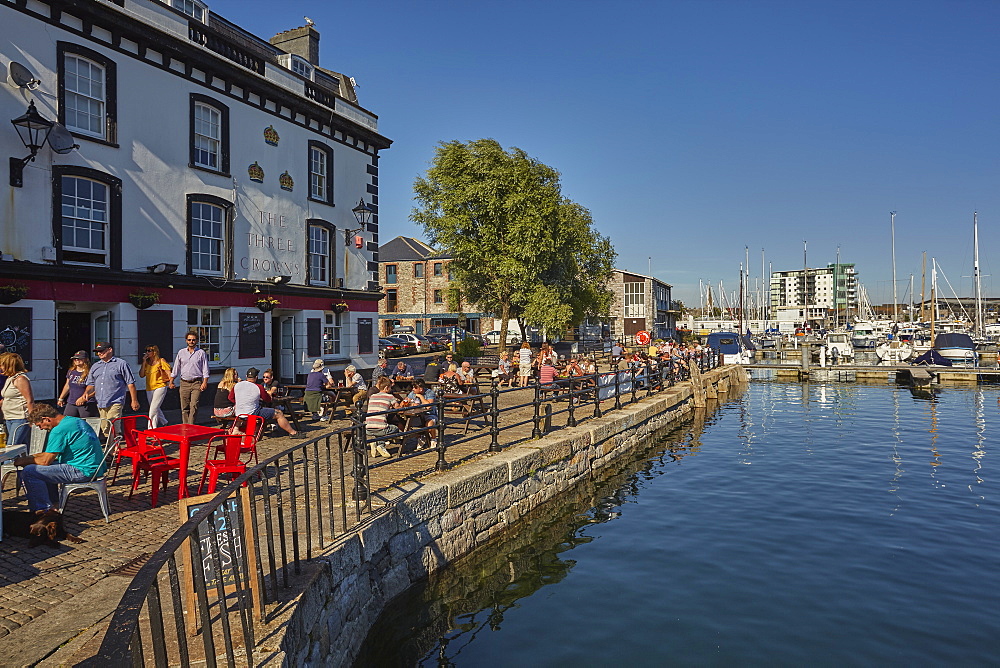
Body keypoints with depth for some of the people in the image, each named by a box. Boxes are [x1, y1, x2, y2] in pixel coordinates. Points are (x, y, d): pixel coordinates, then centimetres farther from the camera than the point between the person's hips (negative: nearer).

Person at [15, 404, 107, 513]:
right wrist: (30, 456, 24)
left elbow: (45, 461, -9)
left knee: (29, 472, -8)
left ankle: (44, 510, 2)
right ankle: (53, 504, 33)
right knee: (46, 469, 29)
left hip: (82, 471, -11)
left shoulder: (60, 430, -15)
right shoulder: (75, 420, 15)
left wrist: (24, 461, 9)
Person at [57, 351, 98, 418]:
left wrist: (84, 398, -19)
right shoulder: (71, 372, 12)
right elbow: (67, 386, 25)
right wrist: (61, 398, 31)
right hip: (71, 404, 6)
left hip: (86, 405, -6)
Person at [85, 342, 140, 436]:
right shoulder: (95, 366, 19)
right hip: (100, 403, 6)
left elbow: (130, 383, 0)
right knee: (104, 428, 9)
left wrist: (134, 401, -4)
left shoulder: (121, 364, 2)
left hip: (115, 403, -6)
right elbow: (91, 384, 22)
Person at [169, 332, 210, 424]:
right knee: (184, 407, 3)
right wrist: (171, 381, 12)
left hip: (197, 383, -3)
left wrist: (205, 382, -7)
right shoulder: (181, 352, 11)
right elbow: (176, 368, 16)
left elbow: (205, 369, 2)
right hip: (184, 383, 3)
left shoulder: (201, 353, 4)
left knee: (194, 406, -11)